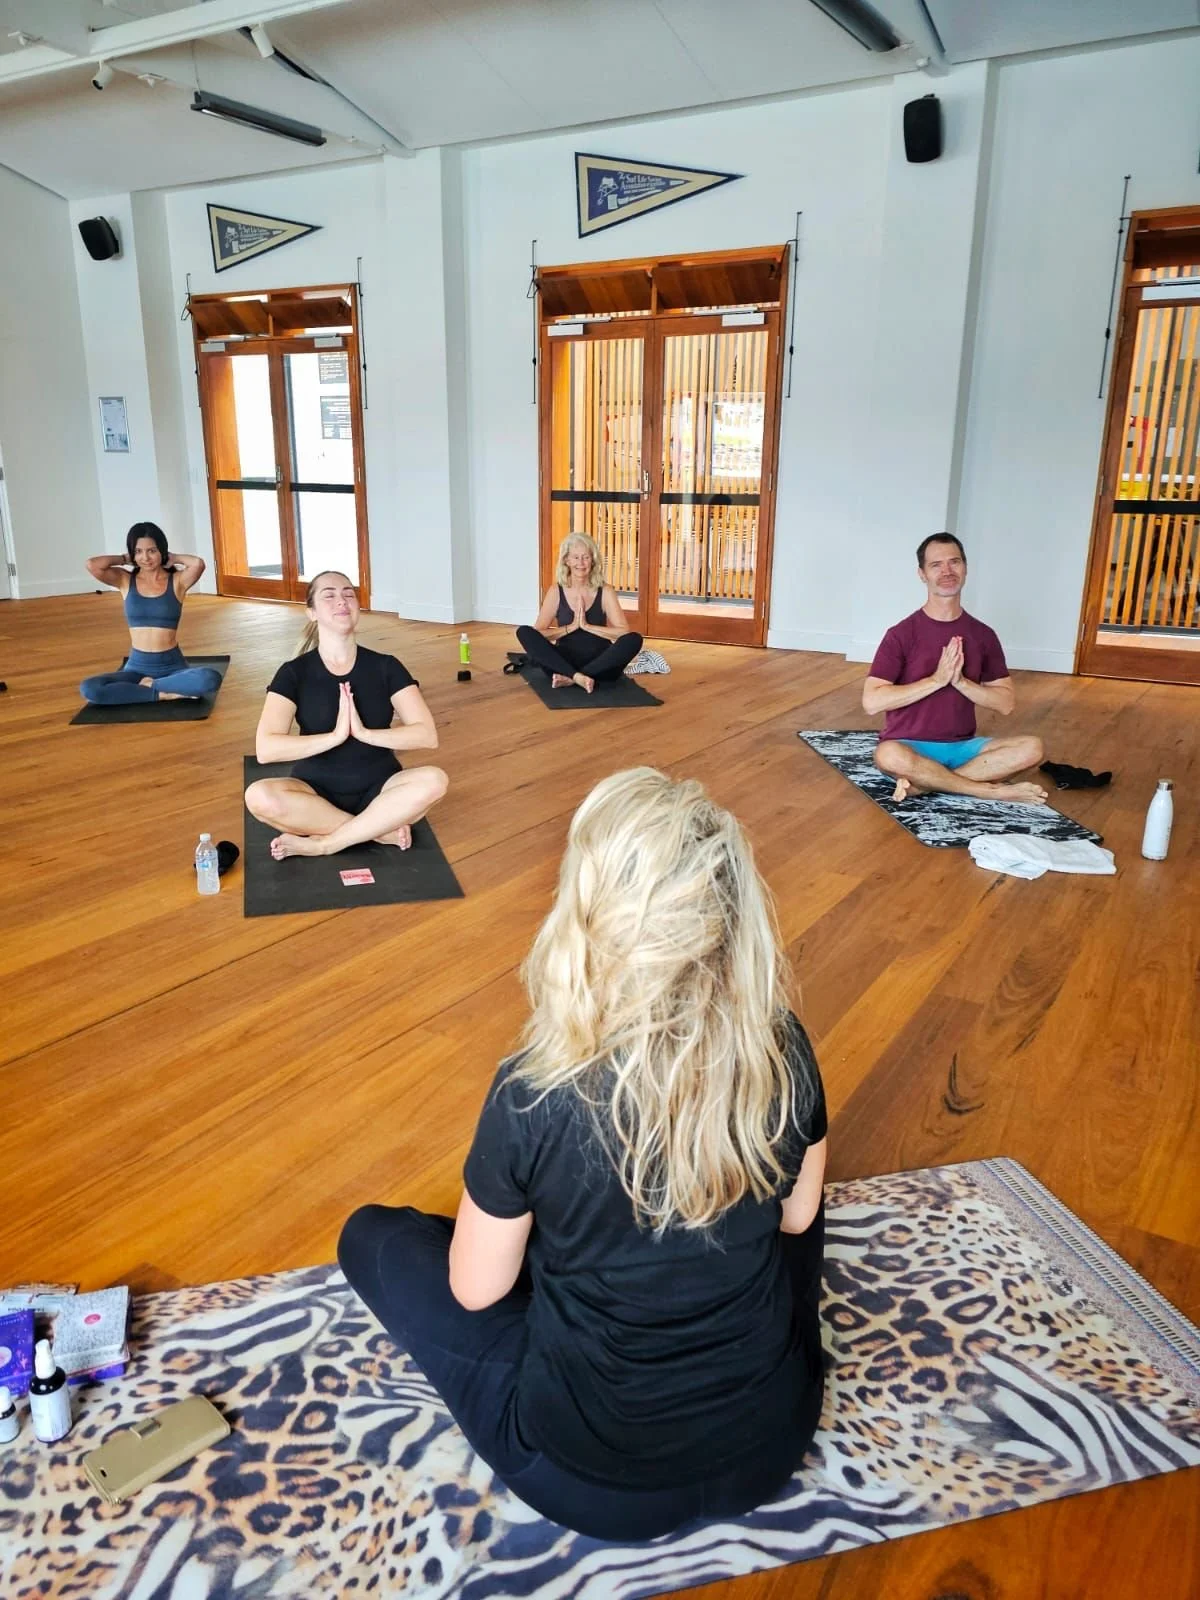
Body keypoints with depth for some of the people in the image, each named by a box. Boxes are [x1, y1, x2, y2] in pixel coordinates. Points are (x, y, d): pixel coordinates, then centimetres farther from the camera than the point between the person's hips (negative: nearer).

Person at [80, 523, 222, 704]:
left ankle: (149, 686, -13)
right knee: (88, 689, -26)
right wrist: (124, 559, 2)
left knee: (210, 679, -35)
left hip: (172, 666, -2)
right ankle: (163, 693, -17)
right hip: (137, 667, 2)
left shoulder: (177, 580, -1)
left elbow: (198, 564, -22)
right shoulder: (126, 580, 4)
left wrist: (172, 559, -3)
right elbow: (92, 565, -13)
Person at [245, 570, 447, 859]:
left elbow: (427, 735, -11)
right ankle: (382, 830, -19)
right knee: (259, 796, -32)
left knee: (433, 780, -30)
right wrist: (335, 736, -25)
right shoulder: (294, 673, -4)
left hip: (377, 788, 1)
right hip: (317, 791, 0)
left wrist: (364, 733, -23)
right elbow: (265, 749, -18)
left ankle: (321, 844, -22)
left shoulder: (386, 667, -1)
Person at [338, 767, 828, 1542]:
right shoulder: (784, 1052, -20)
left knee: (374, 1236, 14)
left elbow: (474, 1291, -11)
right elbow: (795, 1218, 0)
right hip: (772, 1439, 4)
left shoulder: (536, 1095, -30)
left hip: (595, 1476, -3)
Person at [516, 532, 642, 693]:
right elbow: (538, 633, -5)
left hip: (599, 664, 0)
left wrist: (587, 626, -15)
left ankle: (570, 678, -30)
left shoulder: (605, 591, 0)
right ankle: (577, 676, -37)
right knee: (524, 633, -23)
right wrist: (571, 627, -14)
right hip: (564, 662, 0)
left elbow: (625, 632, -10)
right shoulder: (556, 591, 2)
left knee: (634, 639, -28)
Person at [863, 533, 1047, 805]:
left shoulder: (983, 635, 5)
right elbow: (871, 702, -16)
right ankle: (994, 790, -23)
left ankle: (924, 783, -22)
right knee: (889, 755, -39)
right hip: (911, 747, -4)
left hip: (963, 747, 4)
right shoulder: (902, 634, -7)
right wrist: (937, 680, -19)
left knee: (1031, 748, -20)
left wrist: (961, 681, -13)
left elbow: (1006, 703, 4)